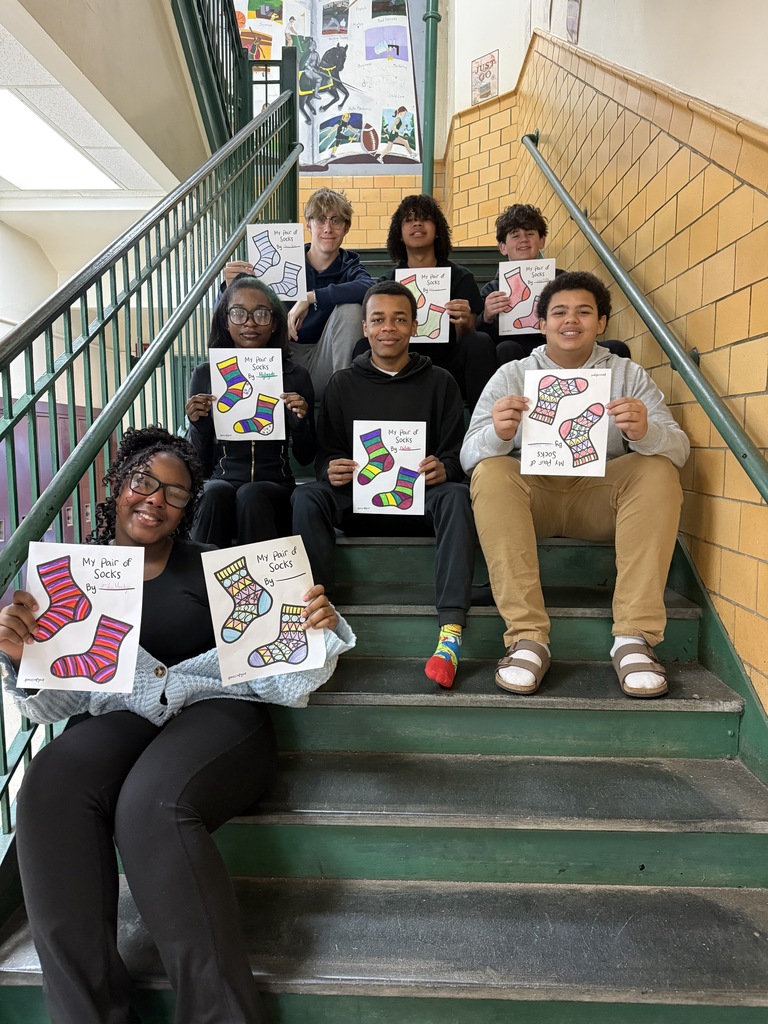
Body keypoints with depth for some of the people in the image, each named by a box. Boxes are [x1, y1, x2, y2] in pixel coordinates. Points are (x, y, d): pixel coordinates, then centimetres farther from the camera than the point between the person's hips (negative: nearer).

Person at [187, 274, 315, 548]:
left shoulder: (295, 376, 5)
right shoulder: (205, 375, 6)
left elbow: (305, 458, 9)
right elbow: (200, 465, 8)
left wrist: (300, 421, -11)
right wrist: (198, 425, -11)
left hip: (275, 486, 0)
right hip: (222, 481, 1)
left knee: (250, 495, -33)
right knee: (216, 493, -33)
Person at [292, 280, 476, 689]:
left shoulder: (439, 382, 13)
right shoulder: (343, 383, 14)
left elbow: (457, 452, 7)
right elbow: (324, 454, 11)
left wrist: (443, 468, -18)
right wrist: (330, 470, -14)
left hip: (420, 497, -1)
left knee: (456, 497, -33)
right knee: (306, 497, -27)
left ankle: (451, 630, -41)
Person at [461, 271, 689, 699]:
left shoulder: (628, 375, 8)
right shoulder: (511, 375, 6)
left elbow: (678, 448, -5)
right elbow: (469, 455, -7)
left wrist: (646, 431, -29)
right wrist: (497, 434, -31)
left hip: (600, 495, 1)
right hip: (532, 494, -1)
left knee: (659, 470, -23)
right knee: (490, 473, -28)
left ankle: (635, 637, -25)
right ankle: (528, 637, -31)